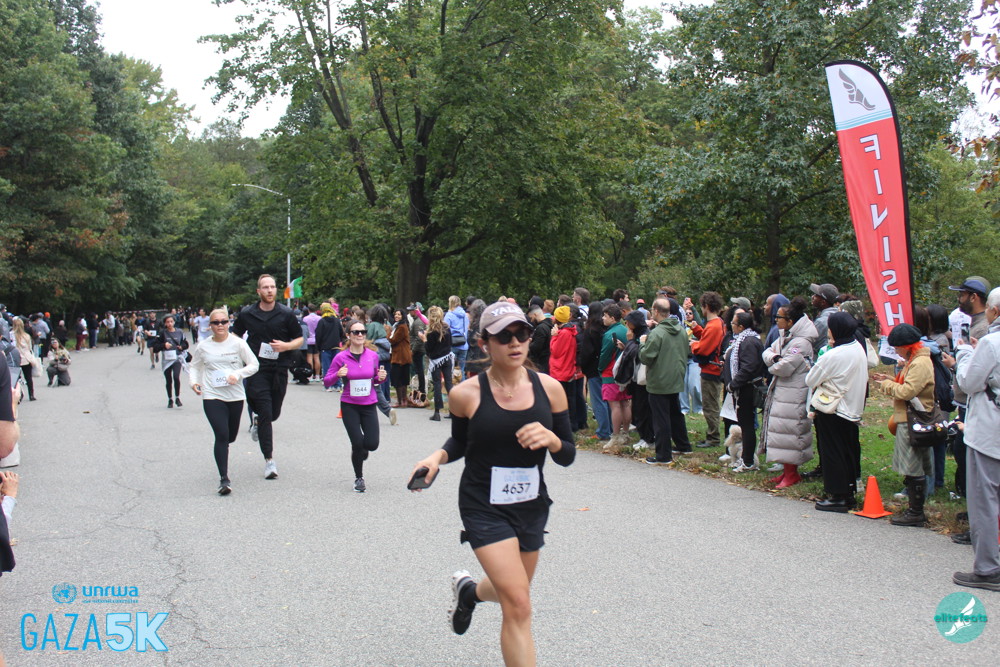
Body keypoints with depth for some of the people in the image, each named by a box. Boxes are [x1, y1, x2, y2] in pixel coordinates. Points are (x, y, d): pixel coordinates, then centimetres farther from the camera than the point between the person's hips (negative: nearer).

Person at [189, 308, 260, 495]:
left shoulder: (237, 343, -2)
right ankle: (224, 479, -8)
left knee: (231, 436, 15)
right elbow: (195, 366, 17)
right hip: (212, 397, -1)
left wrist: (238, 374, -16)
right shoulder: (203, 346, 3)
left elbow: (254, 364, 0)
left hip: (235, 396, 1)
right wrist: (194, 381, -1)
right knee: (222, 435, -13)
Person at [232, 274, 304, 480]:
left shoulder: (286, 314, -1)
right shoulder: (247, 314, 0)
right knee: (265, 413, -7)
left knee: (274, 413, 11)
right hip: (257, 369, -1)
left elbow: (299, 339, 6)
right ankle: (269, 460, -1)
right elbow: (235, 337, 15)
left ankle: (257, 421, 49)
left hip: (279, 369, 1)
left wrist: (286, 346, -14)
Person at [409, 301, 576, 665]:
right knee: (518, 607, -14)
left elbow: (568, 456, 0)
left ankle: (468, 589, 57)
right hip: (484, 508, -4)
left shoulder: (549, 388, -6)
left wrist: (551, 439, -22)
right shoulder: (466, 394, -11)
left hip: (532, 505, 4)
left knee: (511, 592, 23)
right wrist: (437, 457, -12)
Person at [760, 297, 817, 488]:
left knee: (789, 431, -6)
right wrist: (774, 358, -13)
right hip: (780, 391, 9)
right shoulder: (784, 337, 11)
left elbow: (784, 368, -23)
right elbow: (767, 352, 10)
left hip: (792, 395, -9)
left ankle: (791, 474, 4)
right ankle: (788, 471, 23)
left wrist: (772, 365, -1)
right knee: (781, 430, 13)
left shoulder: (801, 343, -19)